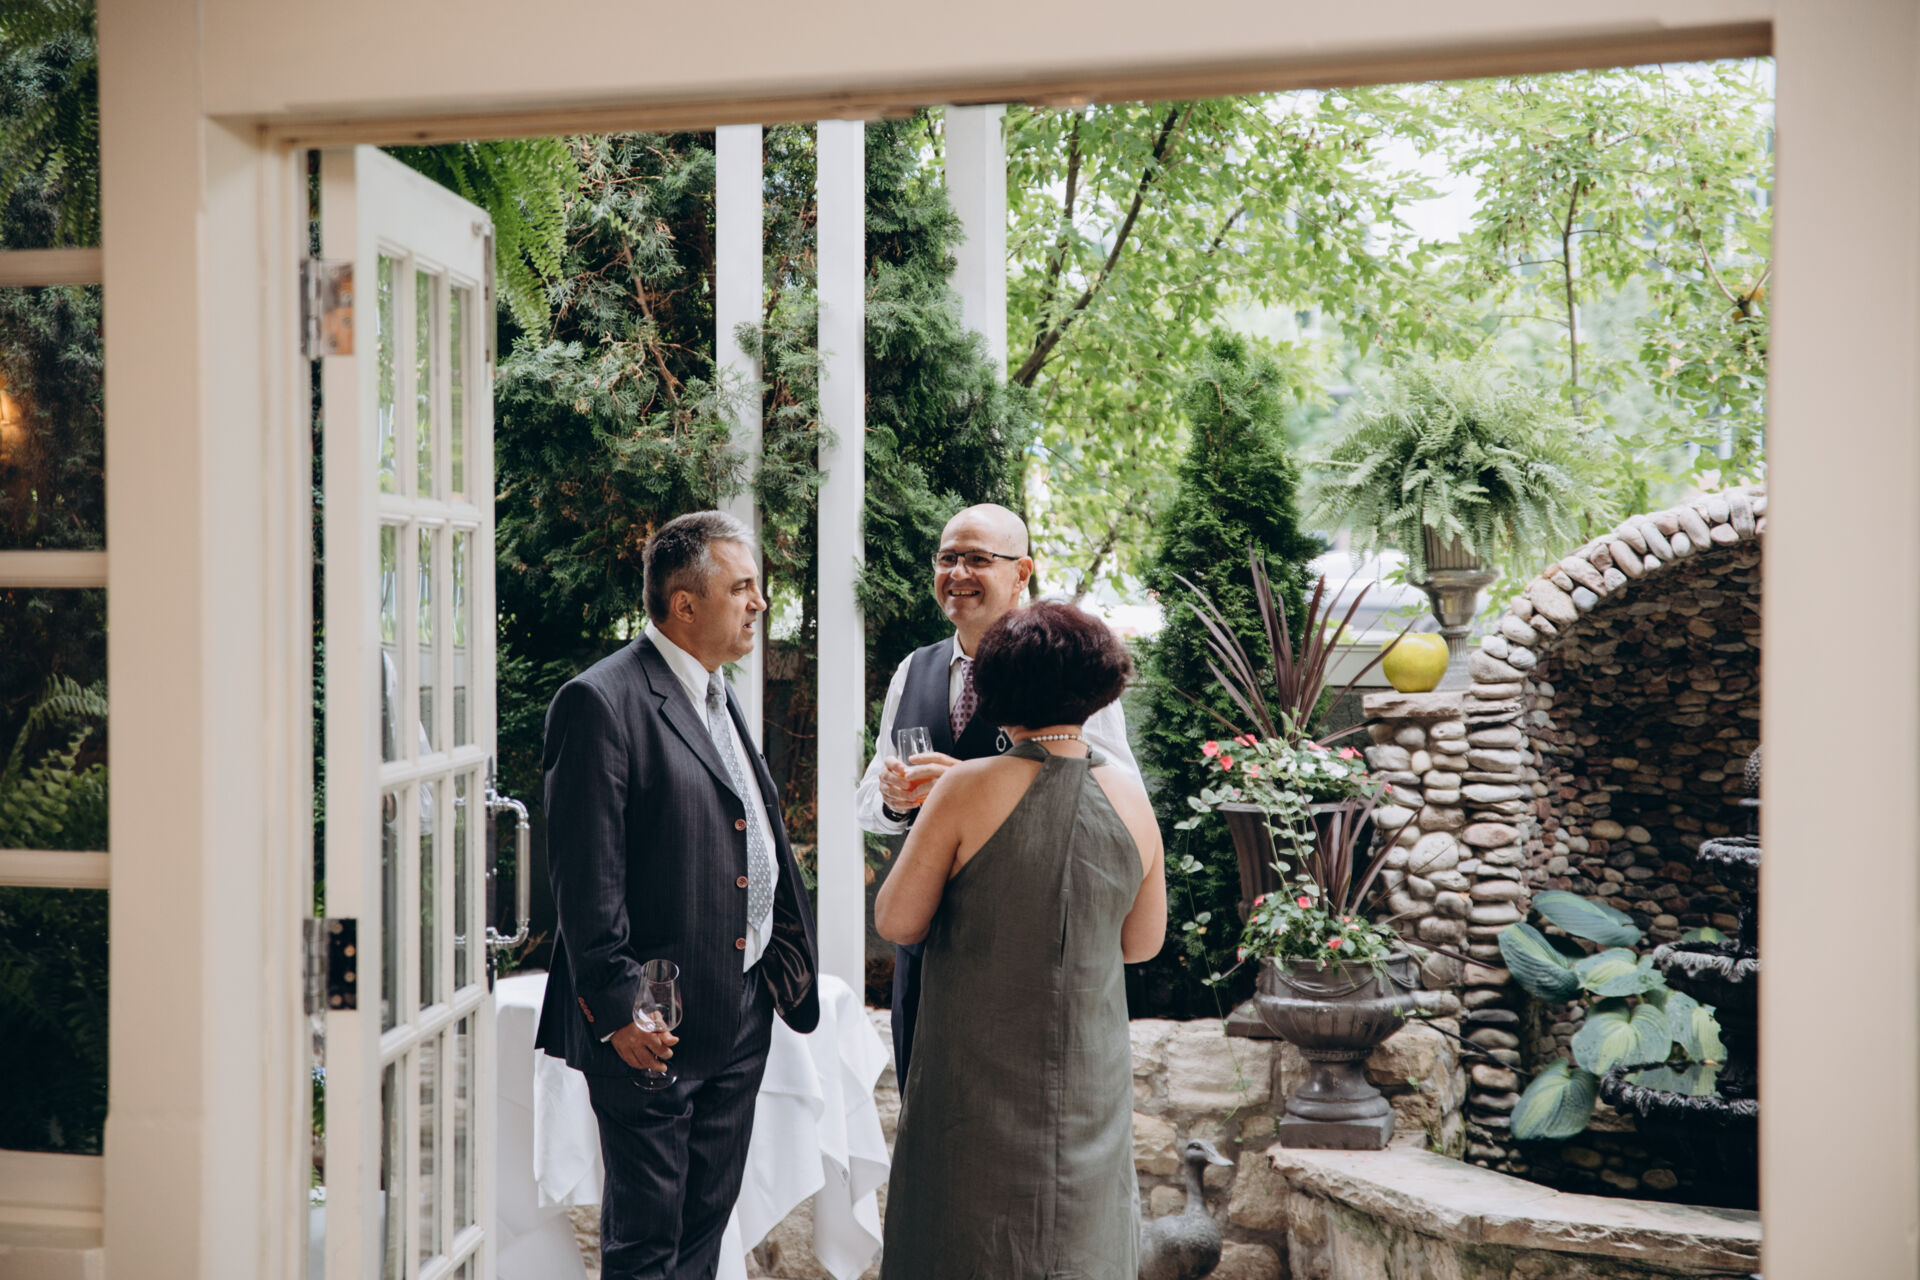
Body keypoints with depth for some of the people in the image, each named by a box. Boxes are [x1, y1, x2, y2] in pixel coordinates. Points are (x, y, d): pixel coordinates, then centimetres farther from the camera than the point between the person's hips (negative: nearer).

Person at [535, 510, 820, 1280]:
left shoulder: (719, 697, 15)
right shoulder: (600, 702, -14)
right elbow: (585, 877, -18)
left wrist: (783, 957, 13)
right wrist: (617, 1010, -19)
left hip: (743, 1015, 9)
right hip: (654, 1023, -8)